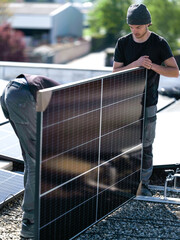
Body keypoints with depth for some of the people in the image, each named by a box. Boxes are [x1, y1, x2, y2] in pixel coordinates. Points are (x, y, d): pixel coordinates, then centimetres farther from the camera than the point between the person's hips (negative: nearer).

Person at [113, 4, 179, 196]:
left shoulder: (159, 43, -6)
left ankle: (144, 183, 18)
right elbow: (115, 72, -4)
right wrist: (136, 64, -20)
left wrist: (152, 65, -23)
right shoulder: (123, 43, -1)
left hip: (147, 104, -2)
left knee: (145, 145, 3)